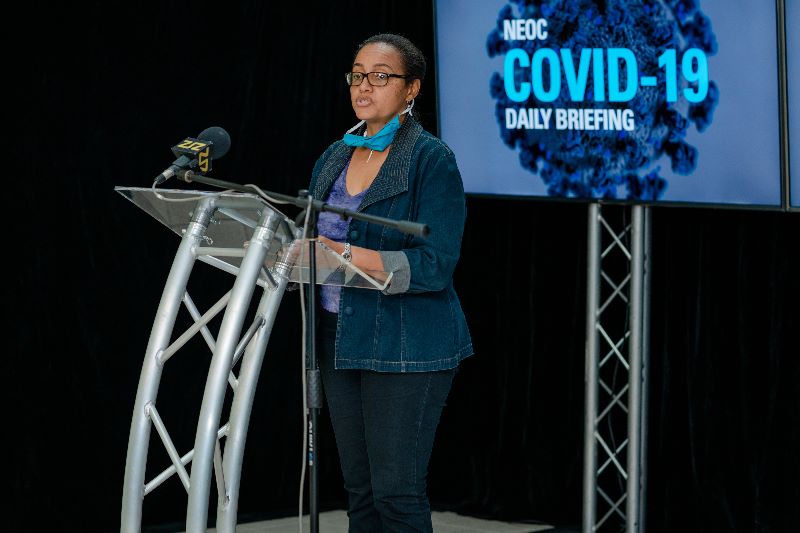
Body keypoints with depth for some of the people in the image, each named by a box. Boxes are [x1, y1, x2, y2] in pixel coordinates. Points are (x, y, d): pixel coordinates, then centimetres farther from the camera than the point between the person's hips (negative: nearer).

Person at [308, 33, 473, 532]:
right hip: (340, 339, 6)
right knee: (360, 491, 9)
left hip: (406, 346, -6)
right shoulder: (336, 156, 12)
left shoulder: (431, 159, -9)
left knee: (397, 493, -7)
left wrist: (342, 253, -25)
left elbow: (434, 265, -17)